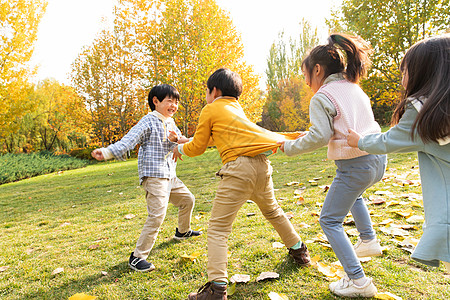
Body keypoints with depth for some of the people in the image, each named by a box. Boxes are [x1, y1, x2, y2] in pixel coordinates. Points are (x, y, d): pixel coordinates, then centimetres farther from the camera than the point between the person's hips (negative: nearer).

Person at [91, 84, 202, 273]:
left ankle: (182, 231, 47)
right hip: (154, 176, -9)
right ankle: (138, 257, -7)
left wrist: (175, 139, -13)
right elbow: (129, 140, -19)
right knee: (157, 215, -17)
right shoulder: (149, 121, -9)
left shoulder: (171, 123, 16)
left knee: (188, 199, 23)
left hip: (170, 176, 9)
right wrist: (107, 152, -33)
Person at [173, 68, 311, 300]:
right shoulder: (236, 107, 25)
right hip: (262, 165, 8)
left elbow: (198, 147, 9)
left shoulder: (210, 110, 5)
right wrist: (188, 142, 42)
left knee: (218, 228, -2)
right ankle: (299, 251, 46)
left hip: (240, 168, -8)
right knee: (272, 210, 30)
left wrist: (181, 148, 30)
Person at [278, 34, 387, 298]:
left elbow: (319, 137, -19)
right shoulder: (354, 87, 12)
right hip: (378, 159, 9)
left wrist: (289, 147, -8)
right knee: (352, 192, 39)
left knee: (330, 220, 7)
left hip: (355, 165, -9)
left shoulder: (321, 97, -12)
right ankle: (369, 241, 40)